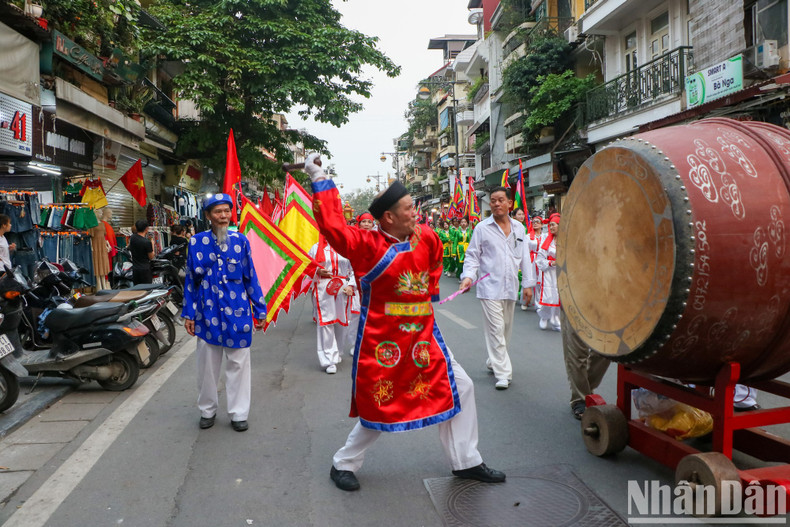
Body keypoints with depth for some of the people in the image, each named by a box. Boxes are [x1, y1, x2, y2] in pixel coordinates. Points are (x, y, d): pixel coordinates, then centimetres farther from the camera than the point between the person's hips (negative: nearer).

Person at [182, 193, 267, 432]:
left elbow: (250, 278, 2)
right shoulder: (197, 242, -1)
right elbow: (191, 280, 4)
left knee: (238, 365, 7)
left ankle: (238, 414, 21)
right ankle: (207, 410, 32)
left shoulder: (240, 240, -2)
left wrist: (260, 310, 3)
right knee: (207, 365, 13)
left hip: (237, 313, 0)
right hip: (208, 314, 1)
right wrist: (189, 314, 3)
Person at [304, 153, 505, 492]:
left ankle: (466, 462, 27)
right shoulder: (366, 245, -15)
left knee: (458, 387, 9)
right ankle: (343, 464, 29)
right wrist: (320, 181, -23)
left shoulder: (424, 238, 2)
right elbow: (332, 226, -26)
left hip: (423, 337, 7)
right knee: (379, 406, 4)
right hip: (382, 342, -6)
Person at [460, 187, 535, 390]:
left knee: (506, 328, 15)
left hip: (510, 287, 5)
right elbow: (472, 256, -2)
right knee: (496, 329, -8)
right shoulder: (482, 228, -2)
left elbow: (524, 257, 14)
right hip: (490, 287, -5)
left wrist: (528, 282, 12)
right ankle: (503, 373, -2)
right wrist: (468, 276, -17)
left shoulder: (519, 228, 9)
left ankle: (493, 362, 33)